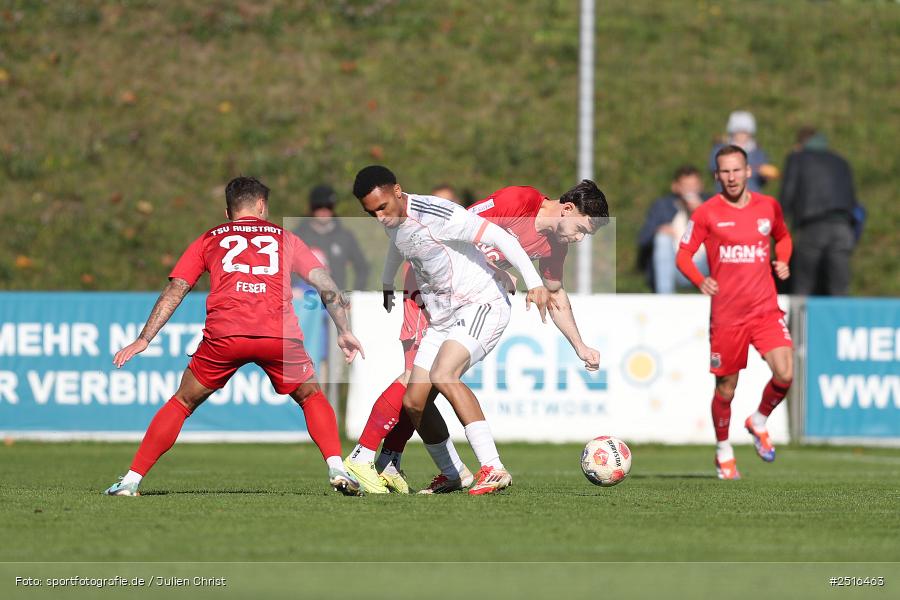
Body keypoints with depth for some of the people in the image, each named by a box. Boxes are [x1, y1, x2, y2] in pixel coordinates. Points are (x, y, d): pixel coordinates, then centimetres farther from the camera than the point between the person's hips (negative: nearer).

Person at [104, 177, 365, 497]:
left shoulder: (209, 240, 26)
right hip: (279, 334, 0)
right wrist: (344, 331, 20)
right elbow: (324, 282, 18)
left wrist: (143, 340, 15)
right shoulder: (284, 238, 27)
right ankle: (337, 469, 4)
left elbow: (175, 289, 18)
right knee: (312, 397, 23)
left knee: (182, 402, 18)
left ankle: (130, 482, 12)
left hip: (224, 334, 0)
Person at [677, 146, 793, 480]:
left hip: (765, 308, 2)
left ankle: (759, 421, 14)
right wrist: (700, 281, -20)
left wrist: (782, 262, 4)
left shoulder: (768, 207, 5)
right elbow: (683, 256, -1)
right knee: (726, 387, 5)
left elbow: (783, 237, 25)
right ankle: (723, 450, 28)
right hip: (726, 314, -2)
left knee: (784, 374, -16)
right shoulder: (707, 213, -4)